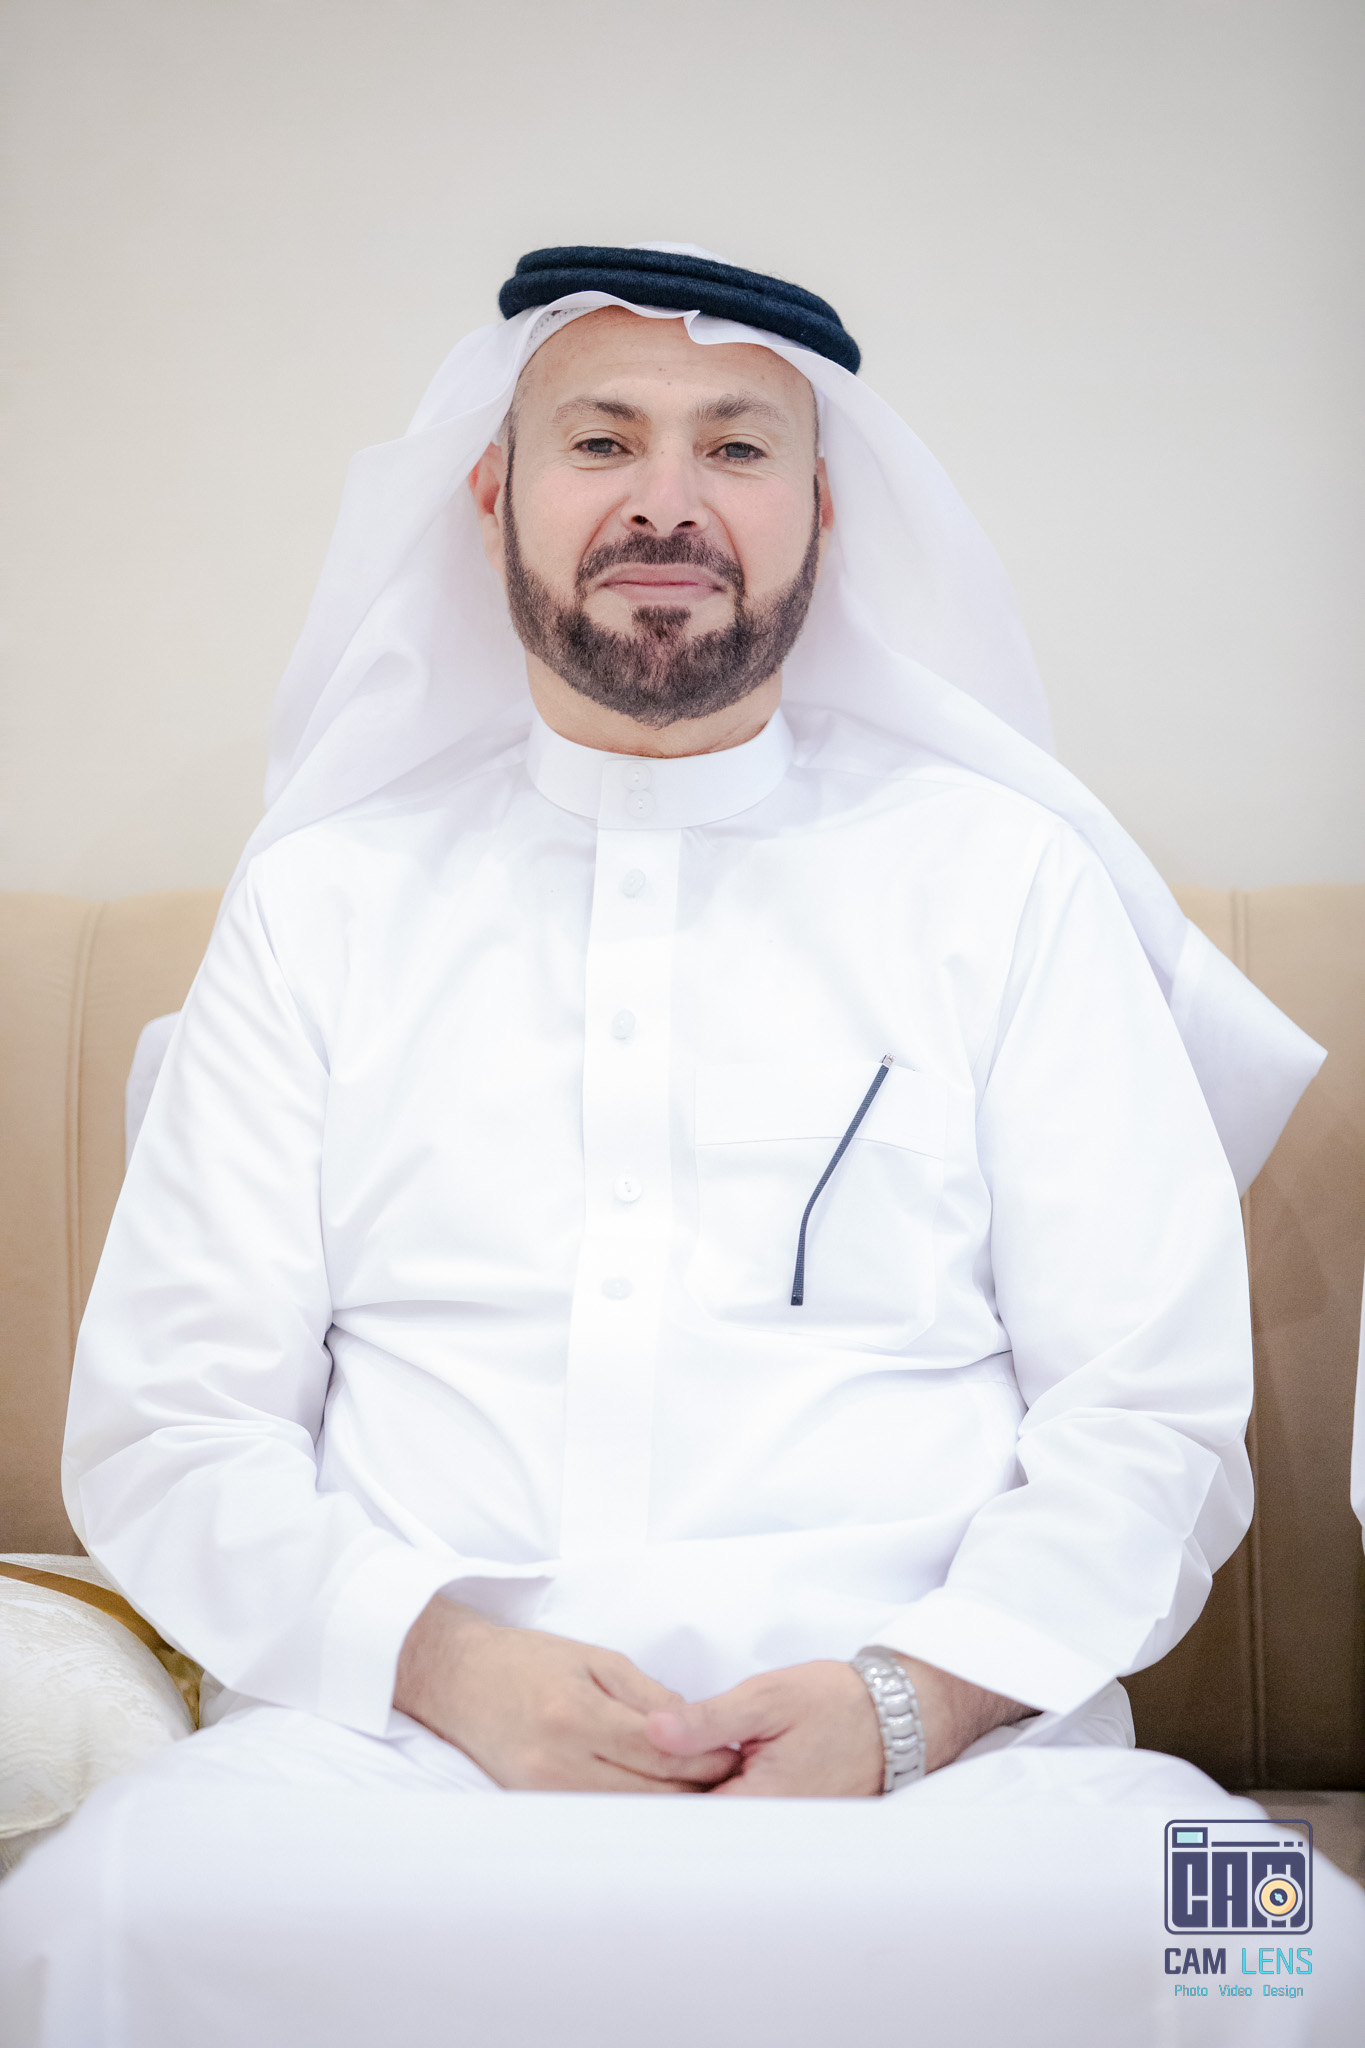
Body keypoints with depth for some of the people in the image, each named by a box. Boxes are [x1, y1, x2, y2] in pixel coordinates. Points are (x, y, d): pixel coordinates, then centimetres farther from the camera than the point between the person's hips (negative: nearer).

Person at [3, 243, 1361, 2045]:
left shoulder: (1006, 879, 13)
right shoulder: (323, 901, 16)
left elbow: (1155, 1423, 8)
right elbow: (165, 1426, 10)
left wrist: (908, 1696, -11)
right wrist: (439, 1659, -10)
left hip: (929, 1772, 0)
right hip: (402, 1747, 0)